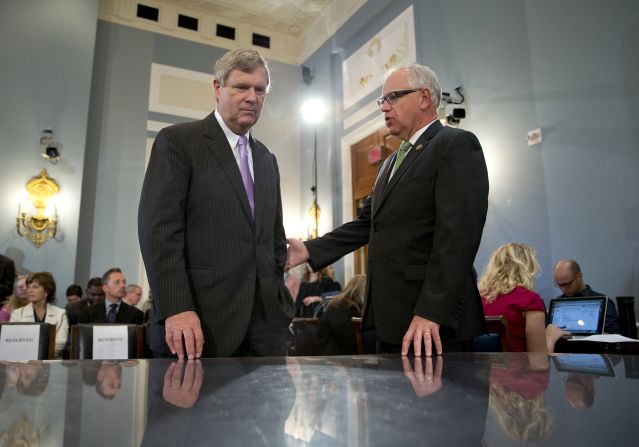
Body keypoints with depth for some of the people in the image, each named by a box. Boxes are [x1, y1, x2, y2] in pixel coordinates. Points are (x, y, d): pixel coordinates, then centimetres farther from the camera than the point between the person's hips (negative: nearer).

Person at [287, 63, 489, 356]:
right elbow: (367, 223, 16)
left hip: (435, 322, -8)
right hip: (392, 320, 8)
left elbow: (458, 233, -18)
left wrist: (431, 312, -23)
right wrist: (310, 250, 5)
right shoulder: (391, 163, 21)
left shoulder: (457, 145, -7)